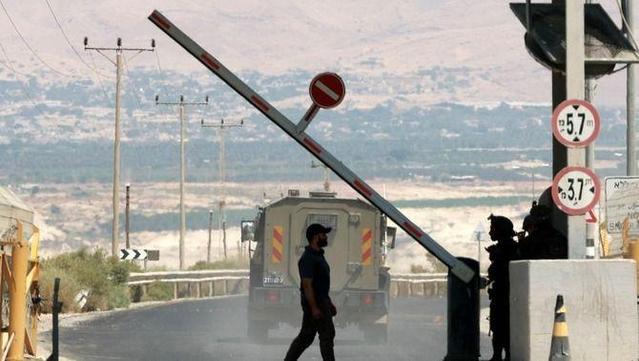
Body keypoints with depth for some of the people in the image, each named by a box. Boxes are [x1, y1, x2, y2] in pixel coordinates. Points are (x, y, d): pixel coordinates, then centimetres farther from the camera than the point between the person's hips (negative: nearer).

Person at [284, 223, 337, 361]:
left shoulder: (318, 256, 15)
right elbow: (307, 285, -23)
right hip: (314, 302, -10)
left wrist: (329, 303, 21)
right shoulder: (308, 258, -17)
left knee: (306, 336, 11)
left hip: (321, 300, 10)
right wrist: (314, 308, -26)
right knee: (327, 334, -6)